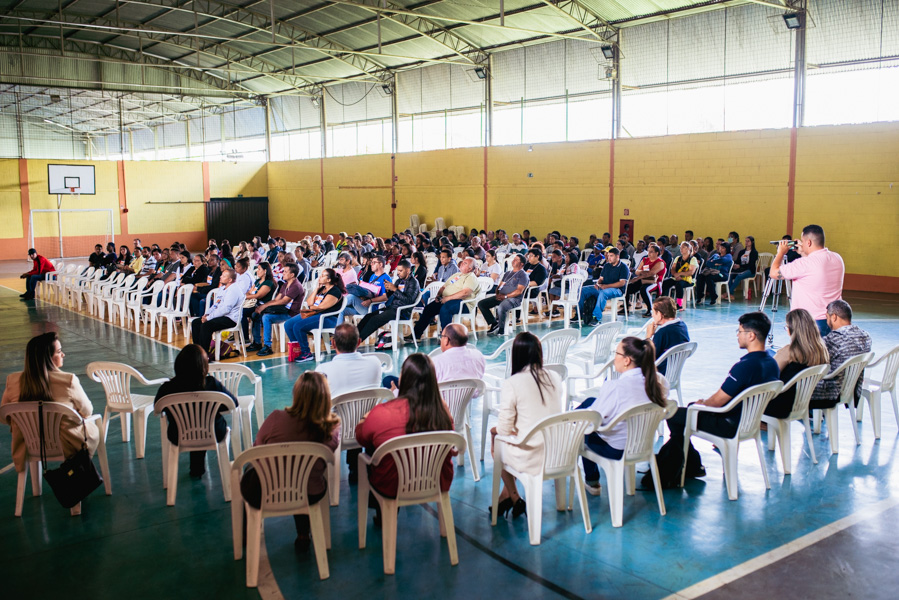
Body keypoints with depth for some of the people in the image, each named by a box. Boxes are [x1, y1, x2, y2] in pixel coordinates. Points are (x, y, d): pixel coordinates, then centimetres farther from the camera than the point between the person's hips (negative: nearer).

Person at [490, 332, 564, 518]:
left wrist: (495, 429, 9)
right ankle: (506, 495, 38)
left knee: (496, 438, 26)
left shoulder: (511, 384, -19)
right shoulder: (555, 378, -2)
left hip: (529, 459, -5)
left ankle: (515, 499, 36)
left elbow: (504, 429, -15)